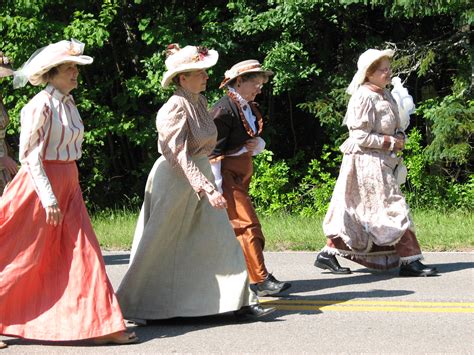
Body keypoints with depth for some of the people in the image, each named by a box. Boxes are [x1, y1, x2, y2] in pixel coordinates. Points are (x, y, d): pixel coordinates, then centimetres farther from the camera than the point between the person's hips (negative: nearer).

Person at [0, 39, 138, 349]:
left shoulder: (68, 103, 11)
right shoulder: (41, 105, -14)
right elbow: (31, 156, -16)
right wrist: (48, 197, -21)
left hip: (68, 184, 8)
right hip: (42, 184, -8)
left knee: (83, 253, 3)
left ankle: (100, 325, 4)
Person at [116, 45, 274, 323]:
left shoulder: (200, 102, 6)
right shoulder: (175, 109, -21)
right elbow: (180, 157, -27)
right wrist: (208, 190, -33)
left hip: (200, 178, 8)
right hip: (175, 182, -8)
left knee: (222, 240, 4)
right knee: (158, 248, 2)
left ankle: (241, 302, 6)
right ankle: (130, 306, 15)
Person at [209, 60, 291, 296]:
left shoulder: (249, 108, 14)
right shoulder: (224, 109, -15)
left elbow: (259, 141, 21)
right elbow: (214, 150, -17)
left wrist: (256, 144, -4)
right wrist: (216, 188, -20)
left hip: (242, 175, 9)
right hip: (227, 176, -9)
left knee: (231, 229, 11)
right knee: (247, 224, -13)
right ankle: (261, 281, -14)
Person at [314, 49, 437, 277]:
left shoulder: (385, 95, 14)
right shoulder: (363, 98, -15)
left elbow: (395, 125, 24)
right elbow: (360, 136, -18)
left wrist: (400, 137, 2)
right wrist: (389, 142, -16)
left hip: (380, 162, 10)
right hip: (367, 162, -10)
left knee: (357, 212, 10)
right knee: (393, 207, -8)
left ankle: (328, 255, 14)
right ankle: (409, 261, -5)